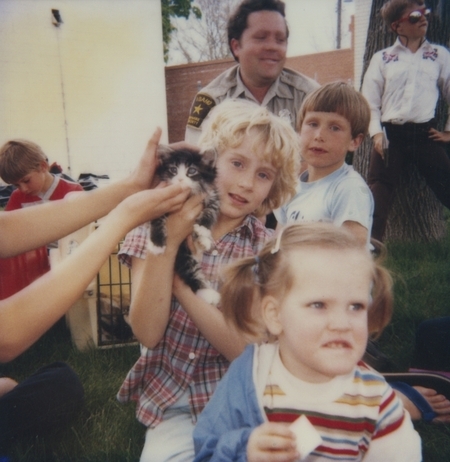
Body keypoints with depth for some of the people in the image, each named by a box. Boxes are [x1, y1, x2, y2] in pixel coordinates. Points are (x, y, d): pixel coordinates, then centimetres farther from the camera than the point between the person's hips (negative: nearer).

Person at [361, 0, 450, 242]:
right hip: (391, 135, -1)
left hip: (426, 133, 2)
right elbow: (369, 100, 4)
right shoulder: (382, 58, 7)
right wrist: (376, 133, -6)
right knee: (378, 197, -3)